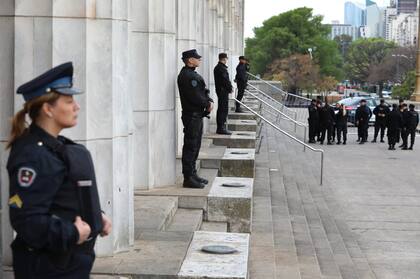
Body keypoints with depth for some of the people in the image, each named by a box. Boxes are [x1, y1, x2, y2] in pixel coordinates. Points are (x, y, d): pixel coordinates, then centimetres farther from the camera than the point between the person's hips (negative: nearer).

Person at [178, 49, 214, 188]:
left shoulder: (192, 74, 17)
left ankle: (192, 174, 25)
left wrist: (209, 101, -1)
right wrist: (207, 105, -10)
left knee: (195, 146, 16)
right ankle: (188, 178, -3)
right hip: (191, 116, -11)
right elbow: (194, 97, -22)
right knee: (190, 147, -7)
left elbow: (204, 91, 17)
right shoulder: (186, 76, -17)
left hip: (197, 115, 11)